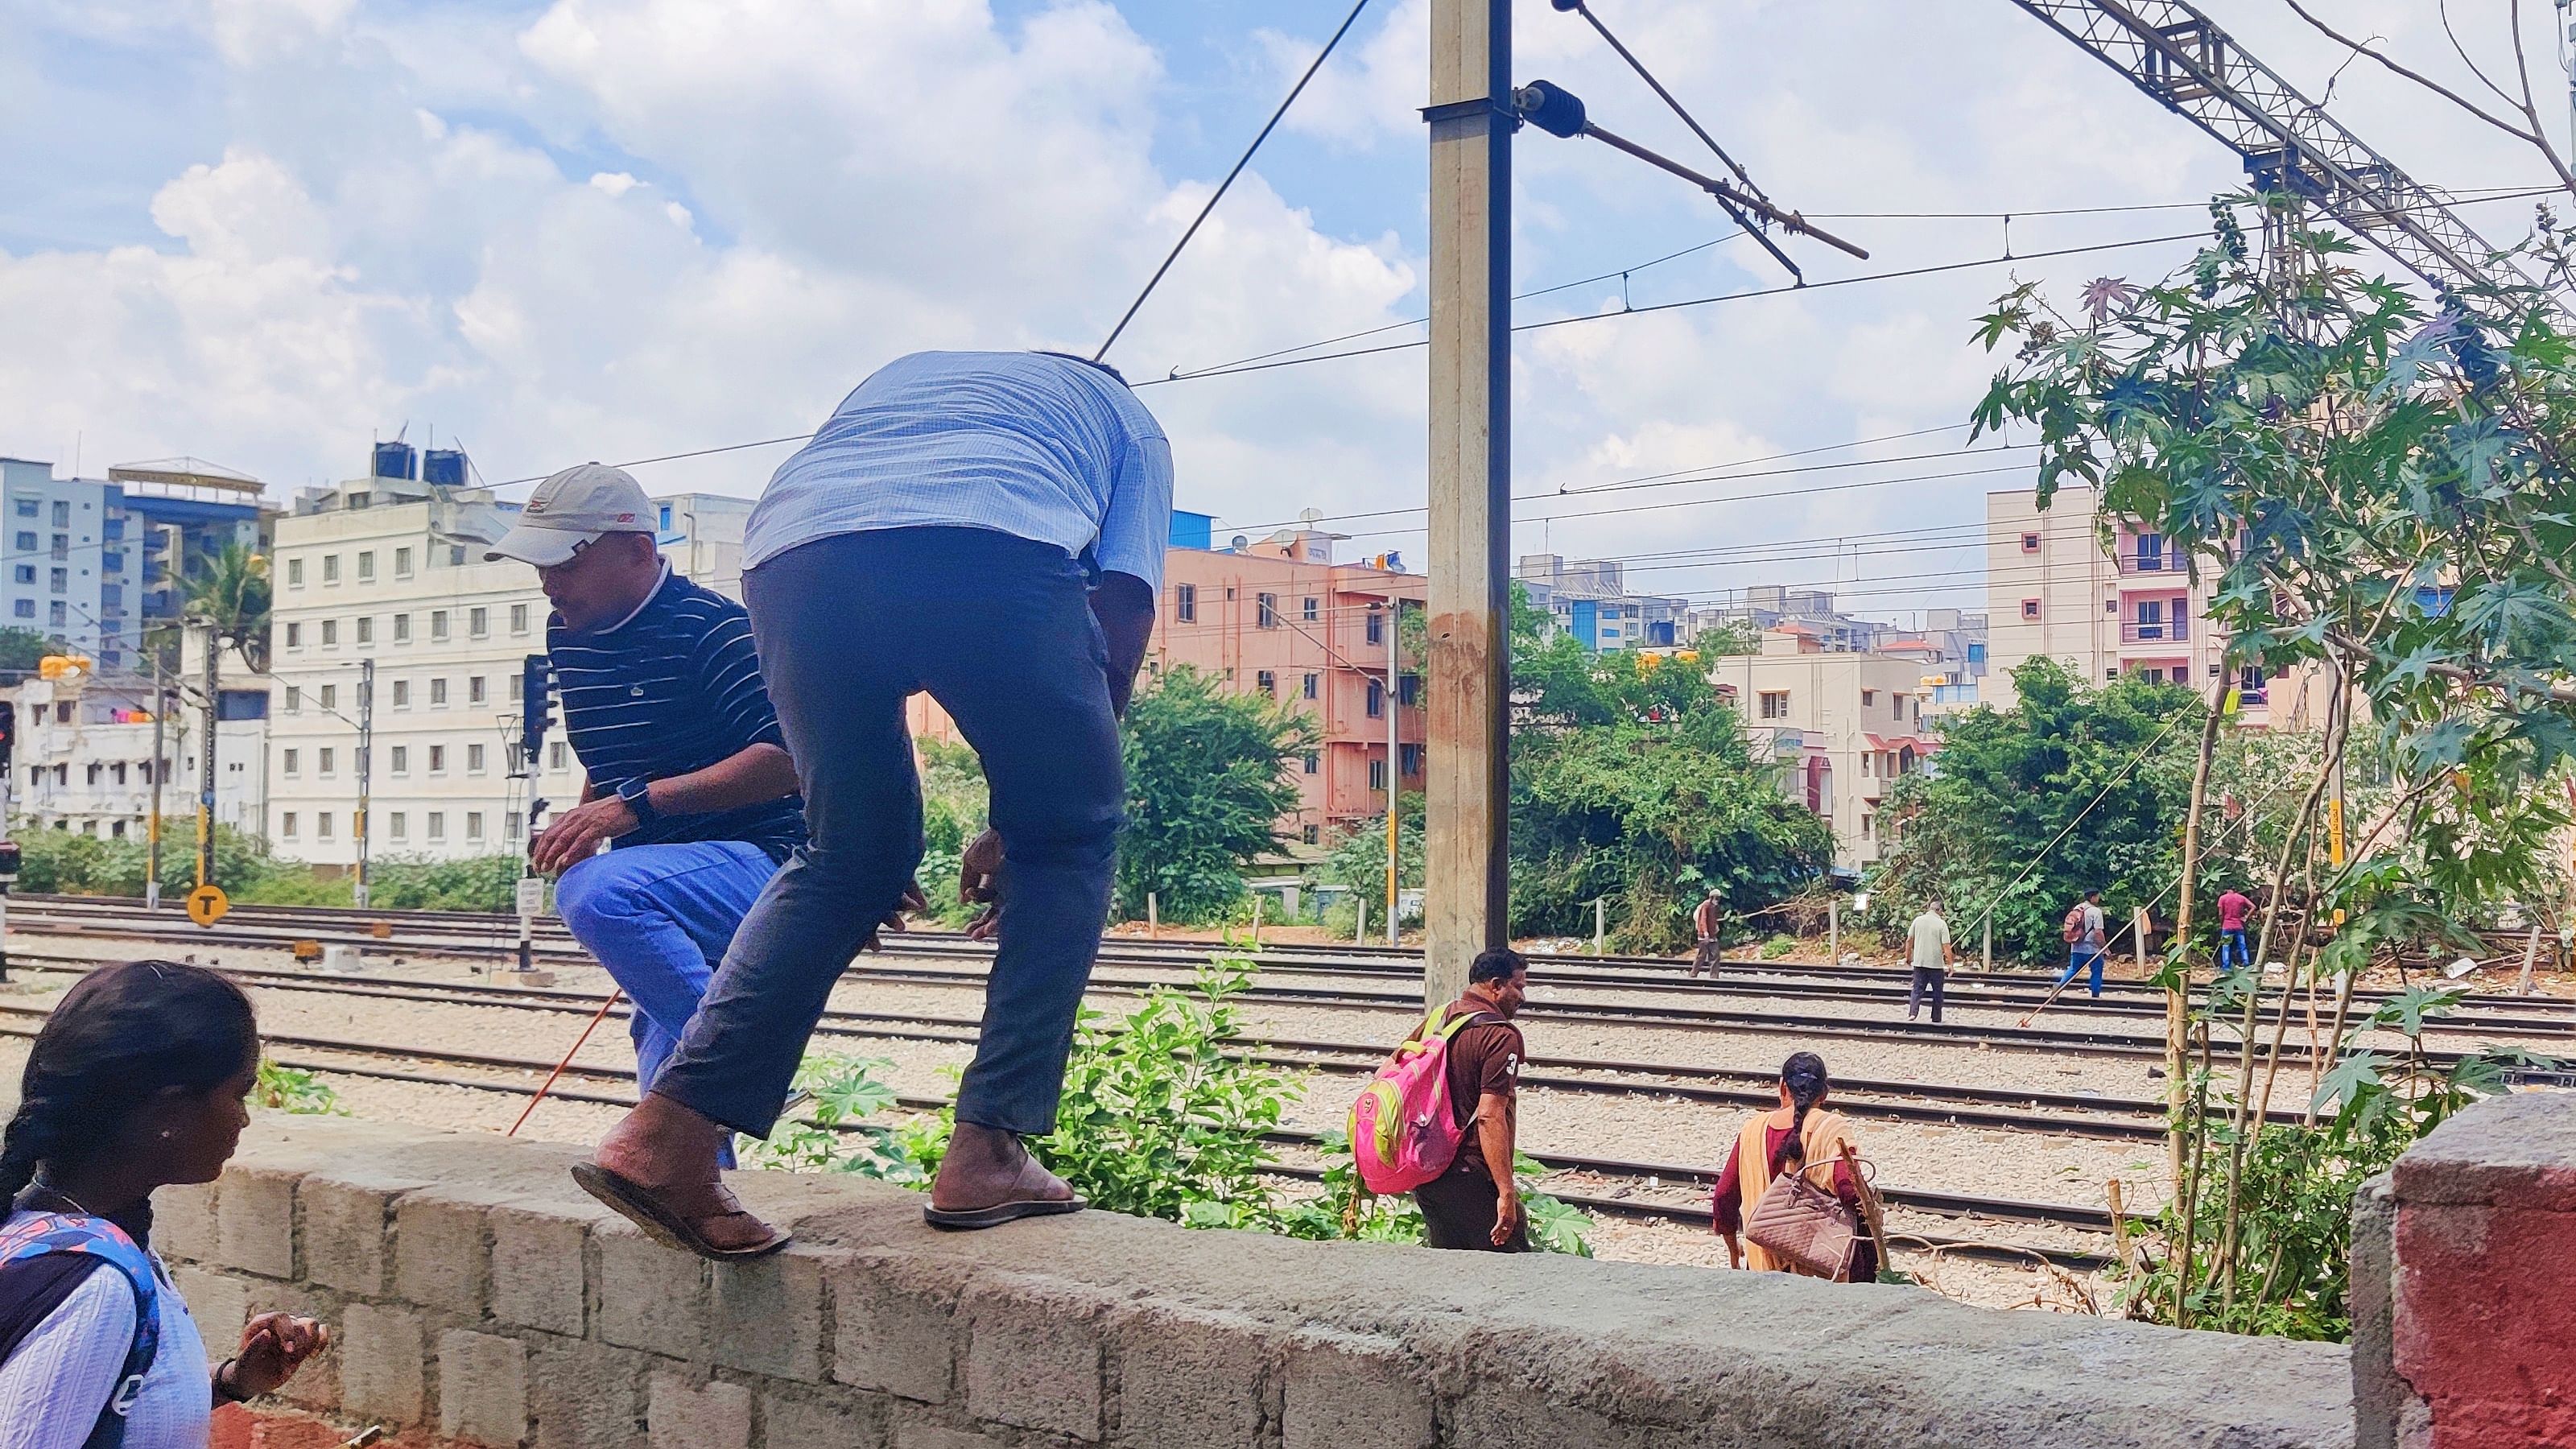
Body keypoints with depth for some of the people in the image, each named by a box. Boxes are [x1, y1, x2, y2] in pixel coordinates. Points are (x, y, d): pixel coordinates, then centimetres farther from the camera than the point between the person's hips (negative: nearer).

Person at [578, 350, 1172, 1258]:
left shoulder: (904, 373, 44)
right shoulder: (1124, 415, 35)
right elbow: (1124, 608, 18)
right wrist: (1015, 829, 22)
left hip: (789, 554, 4)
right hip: (995, 546, -4)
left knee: (849, 852, 21)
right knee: (1068, 837, 18)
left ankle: (669, 1135, 12)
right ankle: (988, 1153, 11)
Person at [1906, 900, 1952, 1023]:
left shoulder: (1918, 920, 0)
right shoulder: (1942, 924, -9)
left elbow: (1909, 940, 6)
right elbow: (1946, 946, -12)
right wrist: (1950, 964, -5)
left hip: (1919, 962, 2)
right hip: (1936, 963, -2)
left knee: (1917, 989, 7)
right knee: (1937, 992, 11)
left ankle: (1912, 1012, -13)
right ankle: (1936, 1019, 17)